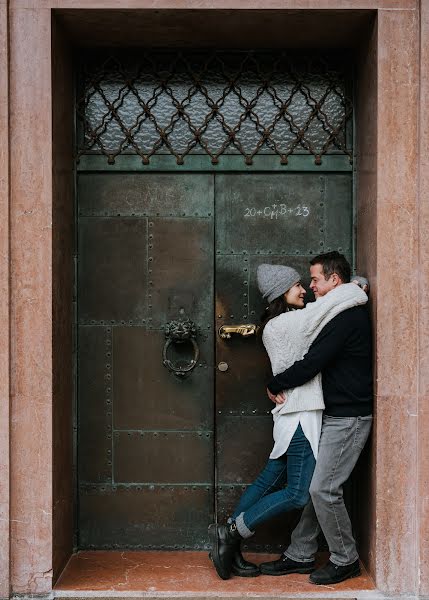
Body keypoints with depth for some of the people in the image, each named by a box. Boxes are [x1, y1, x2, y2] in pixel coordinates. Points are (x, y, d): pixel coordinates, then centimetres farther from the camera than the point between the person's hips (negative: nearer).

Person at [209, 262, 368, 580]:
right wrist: (359, 291, 0)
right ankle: (232, 533, 0)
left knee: (269, 482, 11)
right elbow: (336, 298, -18)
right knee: (298, 494, -6)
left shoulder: (282, 324, 16)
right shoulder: (285, 323, -15)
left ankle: (229, 545, 16)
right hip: (301, 416, -10)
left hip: (294, 416, 10)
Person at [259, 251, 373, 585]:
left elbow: (311, 364, -21)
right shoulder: (349, 313, 15)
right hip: (335, 415, 10)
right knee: (314, 486, 11)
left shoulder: (347, 317, -18)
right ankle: (301, 556, 20)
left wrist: (274, 385, -9)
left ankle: (345, 560, 10)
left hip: (348, 418, -10)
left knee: (324, 489, -6)